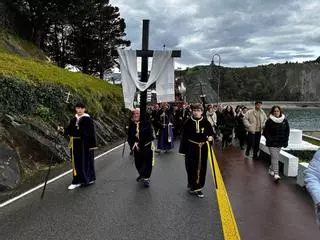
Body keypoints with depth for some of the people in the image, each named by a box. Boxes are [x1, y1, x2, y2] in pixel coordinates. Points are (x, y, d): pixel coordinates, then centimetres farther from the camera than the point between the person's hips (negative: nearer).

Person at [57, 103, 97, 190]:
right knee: (77, 162, 9)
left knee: (86, 161, 4)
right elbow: (70, 129, 8)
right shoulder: (74, 119, 9)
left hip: (85, 144, -6)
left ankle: (89, 178, 22)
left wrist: (92, 145, -13)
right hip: (76, 144, 6)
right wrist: (63, 130, -13)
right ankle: (77, 181, 17)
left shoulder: (87, 119, -9)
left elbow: (91, 132, -10)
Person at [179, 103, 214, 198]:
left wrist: (210, 137, -17)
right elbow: (184, 137, -5)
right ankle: (192, 185, 22)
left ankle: (198, 187, 20)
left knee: (201, 168, 7)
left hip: (202, 149, 2)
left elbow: (211, 133, 8)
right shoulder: (188, 122, -6)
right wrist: (183, 150, -6)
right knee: (191, 168, 4)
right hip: (191, 149, -2)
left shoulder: (206, 122, -2)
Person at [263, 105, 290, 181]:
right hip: (272, 143, -4)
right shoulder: (269, 121, -6)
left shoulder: (284, 120, 4)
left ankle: (271, 169, 34)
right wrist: (269, 139, -13)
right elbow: (265, 132, -2)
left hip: (280, 143, 4)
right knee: (275, 157, -11)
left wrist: (286, 141, 5)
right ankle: (276, 174, -14)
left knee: (276, 157, 14)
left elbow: (287, 131, 11)